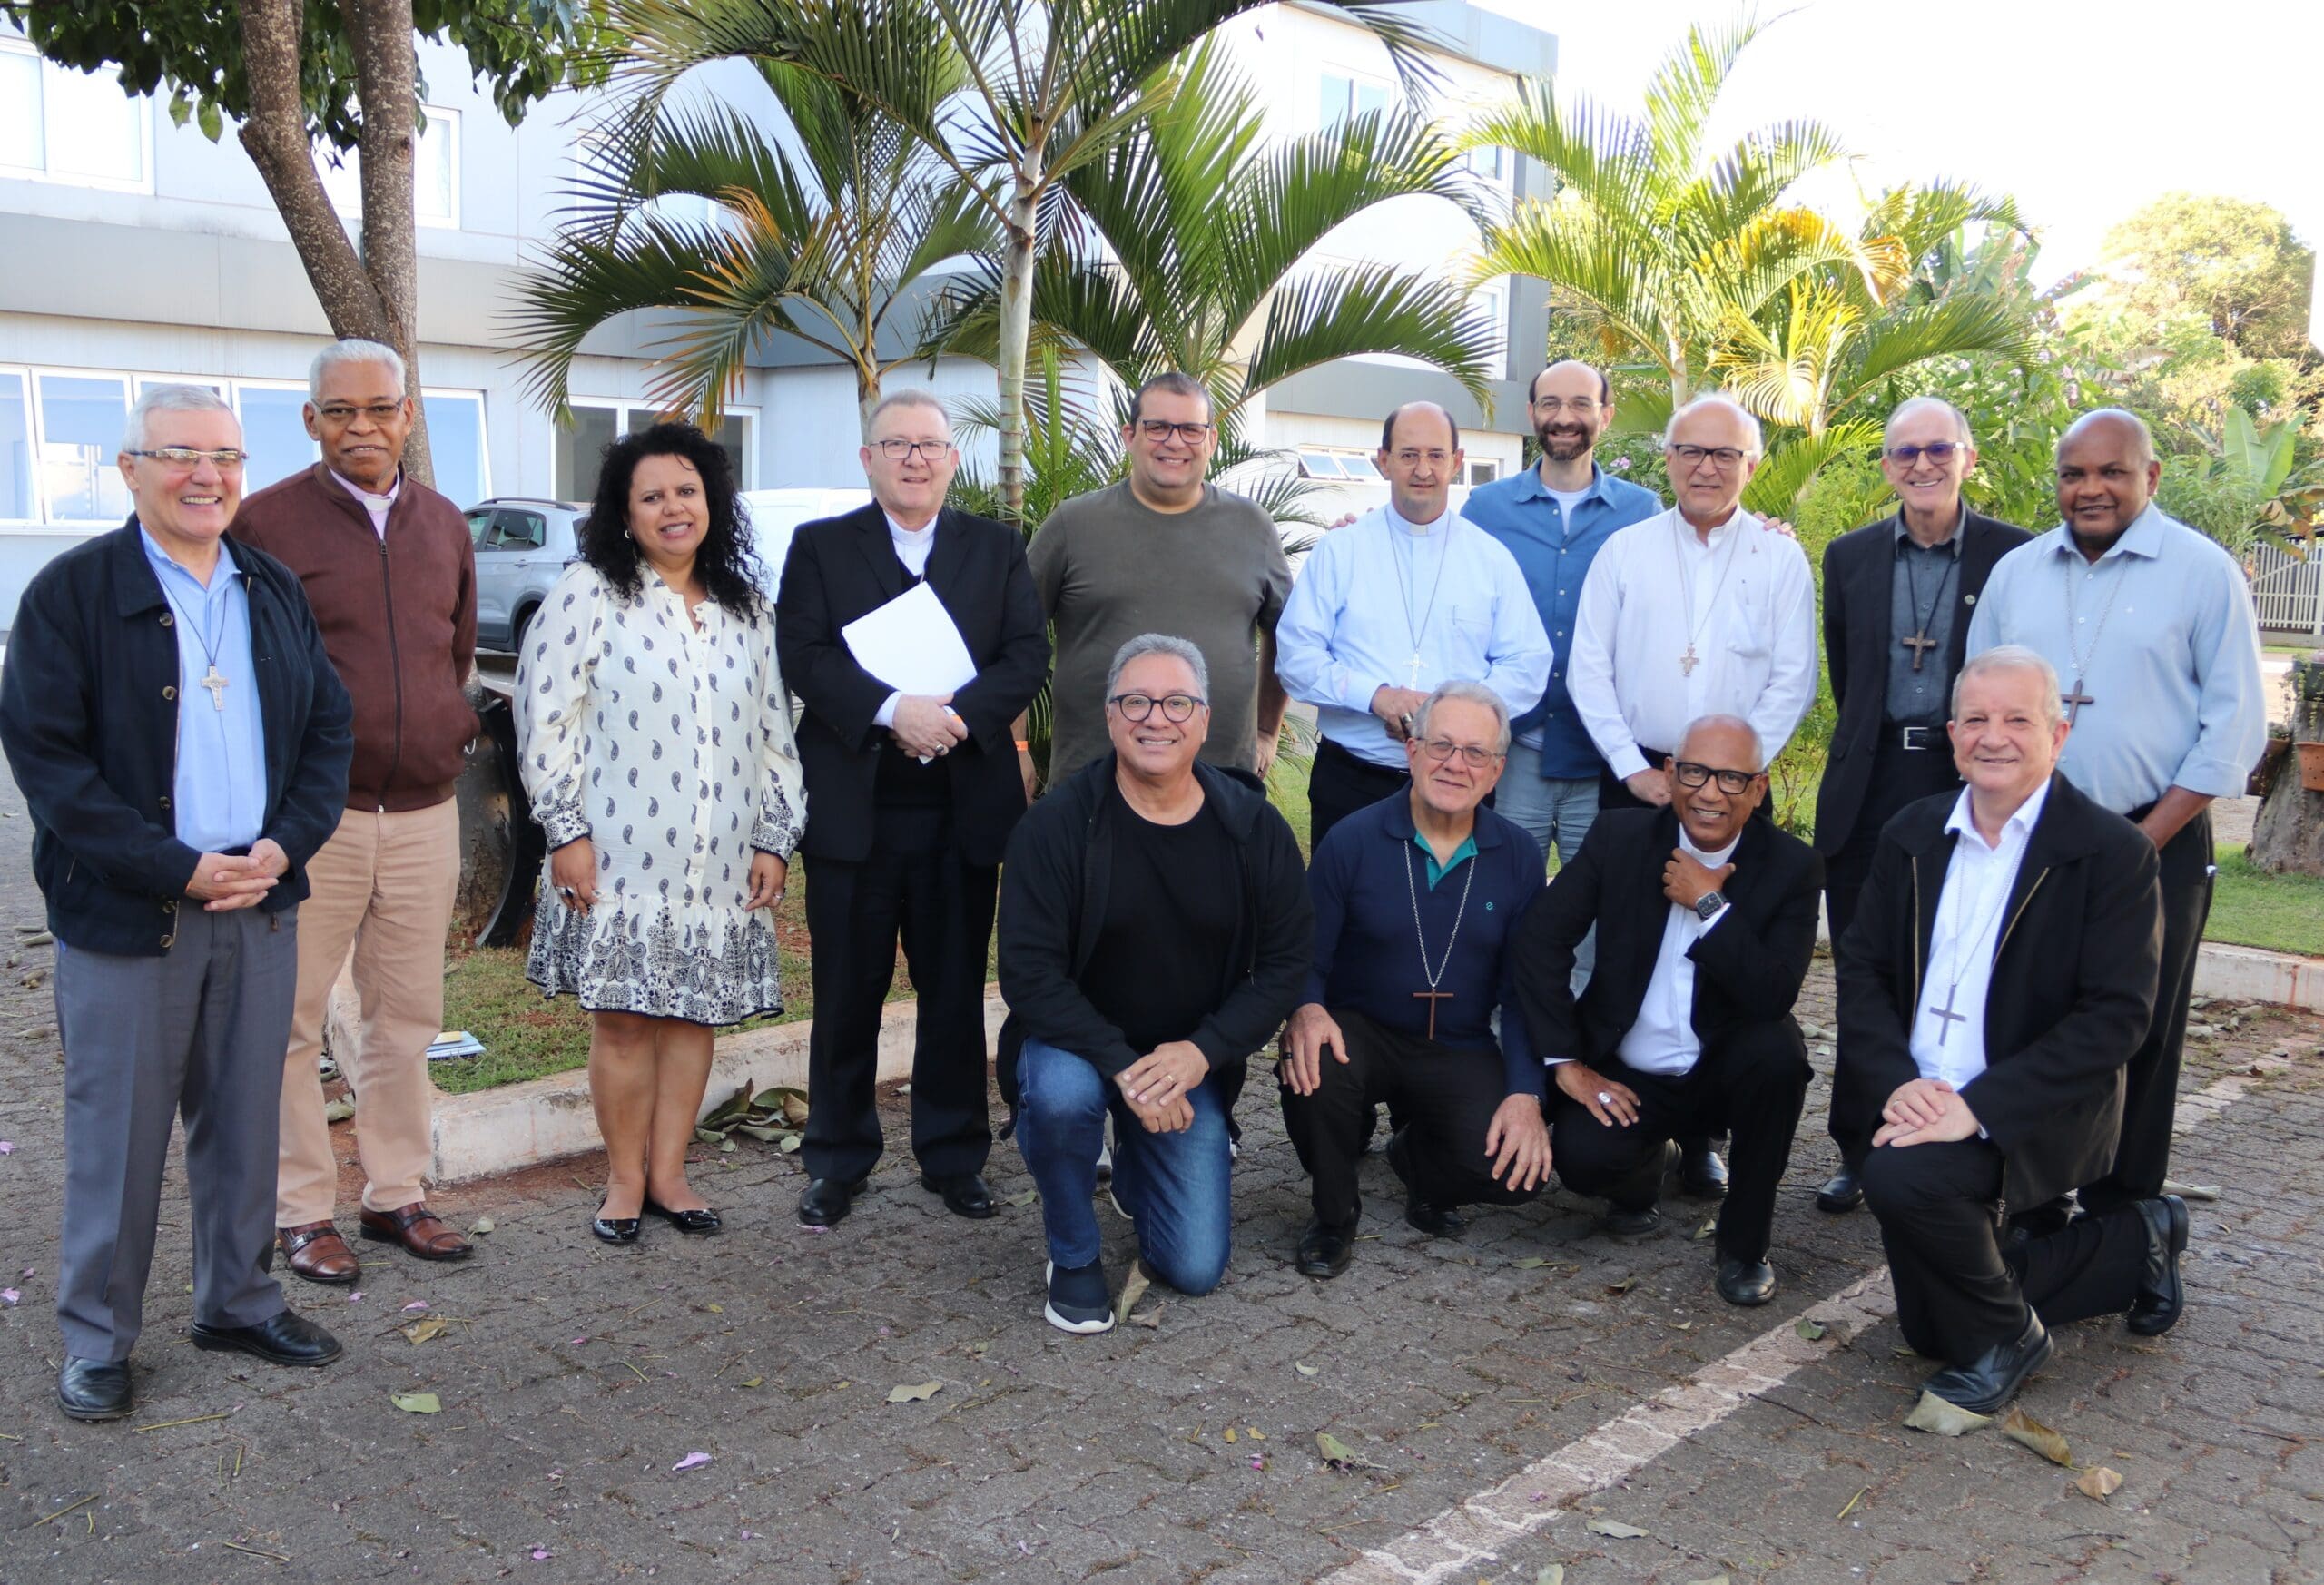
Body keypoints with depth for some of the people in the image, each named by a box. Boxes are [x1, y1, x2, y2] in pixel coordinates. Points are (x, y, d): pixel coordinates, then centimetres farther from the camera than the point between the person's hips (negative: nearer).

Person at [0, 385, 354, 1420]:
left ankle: (239, 1302, 30)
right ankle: (96, 1341, 21)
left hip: (260, 905, 4)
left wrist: (284, 845, -7)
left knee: (244, 1122, 14)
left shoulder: (277, 591, 10)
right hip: (125, 916, -4)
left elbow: (329, 731, 10)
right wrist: (180, 870, -16)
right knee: (117, 1138, 5)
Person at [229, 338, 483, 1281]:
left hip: (425, 815, 5)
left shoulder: (444, 525, 11)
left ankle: (396, 1194, 25)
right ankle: (301, 1212, 17)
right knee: (289, 1022, 4)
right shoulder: (266, 522, -6)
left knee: (407, 1016, 12)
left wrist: (444, 737, 11)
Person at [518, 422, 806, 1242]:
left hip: (719, 862, 4)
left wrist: (775, 838, 8)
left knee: (694, 1014, 8)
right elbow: (546, 715, -6)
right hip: (620, 857, -4)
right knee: (622, 1018, 0)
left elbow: (774, 731, 14)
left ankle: (668, 1172, 21)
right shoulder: (589, 592, -1)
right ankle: (625, 1180, 16)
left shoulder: (747, 610, 13)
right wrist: (568, 831, -11)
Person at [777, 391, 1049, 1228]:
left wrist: (957, 712, -17)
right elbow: (804, 657, -6)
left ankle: (954, 1154, 23)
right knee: (847, 993, 7)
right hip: (852, 806, -1)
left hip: (964, 805, 1)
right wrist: (891, 711, -21)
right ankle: (837, 1159, 21)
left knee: (956, 991, 9)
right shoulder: (819, 547, 6)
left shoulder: (998, 548, 11)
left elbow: (1027, 655, 0)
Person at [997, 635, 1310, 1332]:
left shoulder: (1255, 828, -7)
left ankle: (1137, 1171, 35)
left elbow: (1286, 961, -4)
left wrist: (1201, 1052, -19)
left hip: (1189, 1063, 2)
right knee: (1060, 1092, -38)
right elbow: (1028, 972, -18)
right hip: (1079, 1044, -2)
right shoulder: (1057, 825, -15)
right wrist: (1123, 1066, -28)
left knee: (1196, 1268, -2)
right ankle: (1074, 1256, -6)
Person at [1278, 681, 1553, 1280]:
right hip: (1360, 1032, -1)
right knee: (1314, 1067, -35)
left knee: (1518, 1169, -23)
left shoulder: (1519, 856, -1)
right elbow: (1305, 960, -4)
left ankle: (1416, 1156, 16)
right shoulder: (1352, 840, -7)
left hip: (1460, 1051, 2)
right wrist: (1306, 1010, -28)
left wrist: (1525, 1093, -12)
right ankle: (1333, 1213, -3)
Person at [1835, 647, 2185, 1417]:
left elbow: (2115, 1015, -17)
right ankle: (2137, 1241, 32)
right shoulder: (1912, 835, 6)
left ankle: (2004, 1337, -4)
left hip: (2029, 1115, -6)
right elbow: (1862, 970, 3)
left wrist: (1979, 1106, -25)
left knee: (1900, 1176, -35)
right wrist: (1896, 1082, -15)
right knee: (1932, 1326, 11)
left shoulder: (2114, 853, -10)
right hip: (1915, 1100, 6)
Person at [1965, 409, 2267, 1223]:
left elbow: (2235, 722, -6)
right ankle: (2029, 1212, 20)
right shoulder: (2015, 572, 8)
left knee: (2138, 1043, 5)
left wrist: (2147, 842, -11)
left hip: (2154, 846, -3)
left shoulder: (2203, 571, -3)